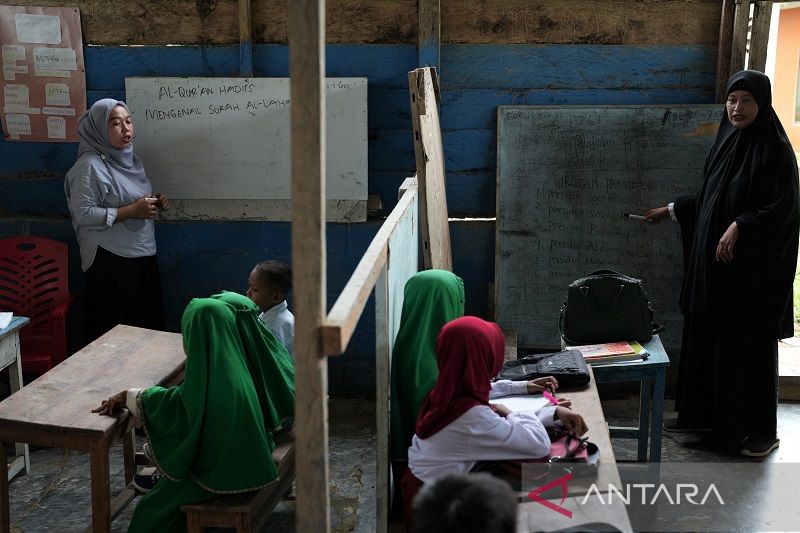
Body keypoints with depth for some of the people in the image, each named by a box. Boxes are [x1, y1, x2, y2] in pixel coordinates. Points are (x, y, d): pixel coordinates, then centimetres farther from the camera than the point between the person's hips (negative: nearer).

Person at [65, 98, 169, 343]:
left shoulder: (130, 159, 11)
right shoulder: (89, 166, -15)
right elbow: (83, 214, -20)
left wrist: (155, 201, 2)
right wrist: (131, 210, -21)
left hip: (143, 256, 8)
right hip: (111, 261, -8)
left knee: (147, 323, 12)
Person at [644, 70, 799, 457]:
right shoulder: (725, 143, 10)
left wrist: (739, 227, -25)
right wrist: (672, 210, 23)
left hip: (753, 266, -7)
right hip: (712, 262, 8)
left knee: (749, 345, -1)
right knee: (705, 338, 13)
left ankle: (760, 431, 11)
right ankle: (702, 414, 26)